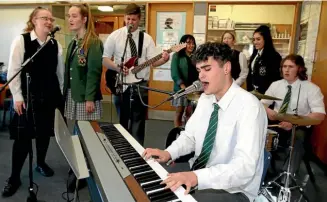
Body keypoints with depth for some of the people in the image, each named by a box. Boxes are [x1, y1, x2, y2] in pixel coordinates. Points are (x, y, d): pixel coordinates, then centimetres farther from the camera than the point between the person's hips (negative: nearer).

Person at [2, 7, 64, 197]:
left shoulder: (56, 44, 5)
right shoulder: (21, 40, -6)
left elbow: (60, 72, 9)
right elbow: (13, 71, -7)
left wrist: (62, 93, 10)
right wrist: (17, 96, -11)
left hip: (50, 95, 4)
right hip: (28, 96, -3)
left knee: (45, 132, 13)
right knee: (23, 136, 0)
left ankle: (41, 163, 36)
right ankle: (14, 177, 16)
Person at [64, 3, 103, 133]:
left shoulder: (94, 42, -9)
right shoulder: (73, 43, 14)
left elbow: (94, 72, -16)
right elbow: (68, 71, 14)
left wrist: (90, 99, -19)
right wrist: (64, 94, 13)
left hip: (85, 97, -7)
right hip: (70, 96, 7)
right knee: (71, 134, 11)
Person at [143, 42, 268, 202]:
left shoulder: (249, 106, -22)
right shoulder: (205, 99, 2)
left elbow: (245, 166, -29)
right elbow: (190, 135, 8)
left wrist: (197, 177, -39)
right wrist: (168, 153, -10)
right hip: (197, 174, 6)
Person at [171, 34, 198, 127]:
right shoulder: (177, 56, 1)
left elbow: (199, 72, 6)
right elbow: (175, 73, -10)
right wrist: (184, 87, -20)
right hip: (181, 89, -3)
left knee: (190, 113, 4)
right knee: (179, 112, 1)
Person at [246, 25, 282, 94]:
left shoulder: (274, 56, -12)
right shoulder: (254, 54, 11)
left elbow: (276, 79, -14)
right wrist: (249, 90, 8)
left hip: (266, 93, -7)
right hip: (253, 91, 7)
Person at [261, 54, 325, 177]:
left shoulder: (311, 88, -8)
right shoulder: (276, 85, 4)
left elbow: (319, 116, -17)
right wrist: (268, 111, -18)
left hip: (300, 127, -3)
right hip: (277, 124, 4)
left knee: (298, 138, -35)